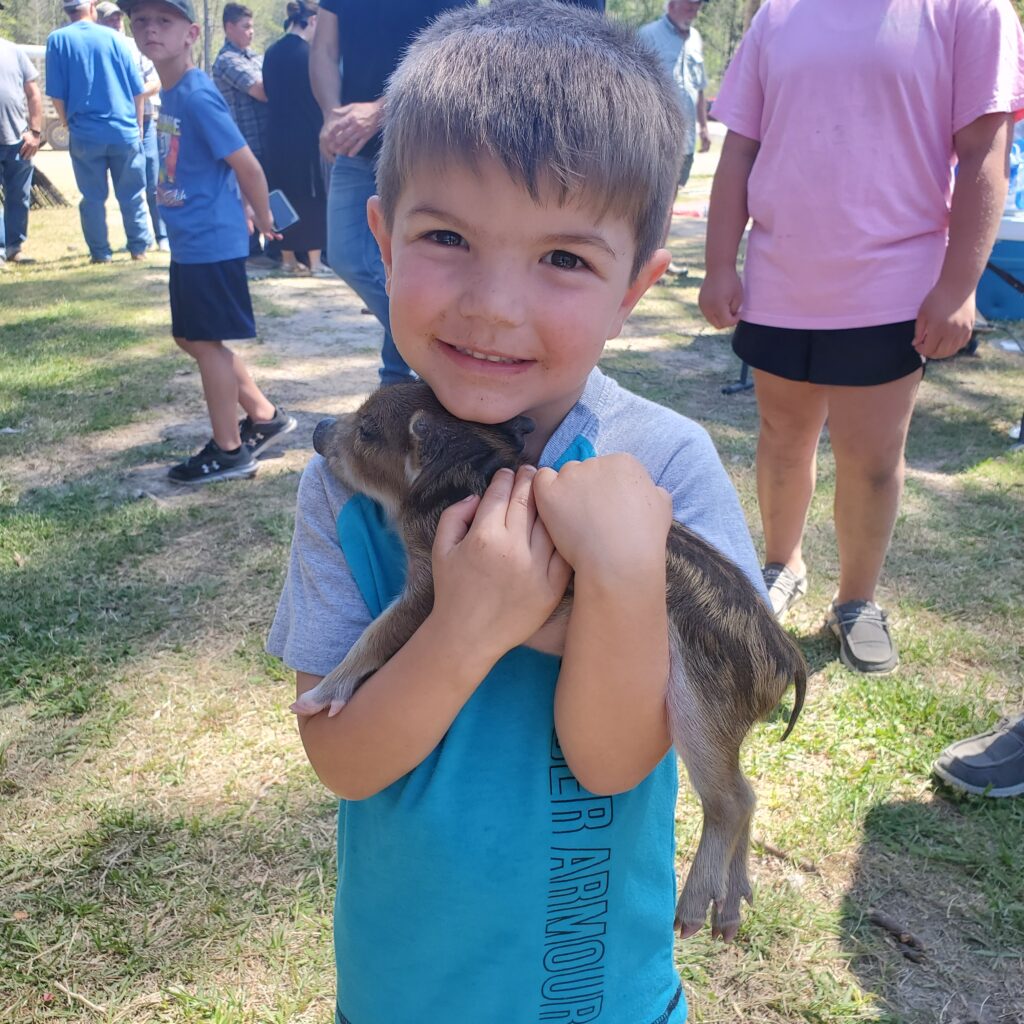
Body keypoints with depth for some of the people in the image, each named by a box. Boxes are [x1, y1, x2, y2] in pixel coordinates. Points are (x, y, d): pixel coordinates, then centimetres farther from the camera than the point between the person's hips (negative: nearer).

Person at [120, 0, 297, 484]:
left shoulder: (197, 98, -18)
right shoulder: (169, 93, 10)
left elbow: (247, 165, -17)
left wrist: (262, 219, -4)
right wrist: (250, 216, 17)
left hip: (211, 241, -9)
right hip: (187, 241, 9)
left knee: (205, 341, 0)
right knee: (191, 339, 16)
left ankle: (229, 451, 13)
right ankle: (265, 417, 28)